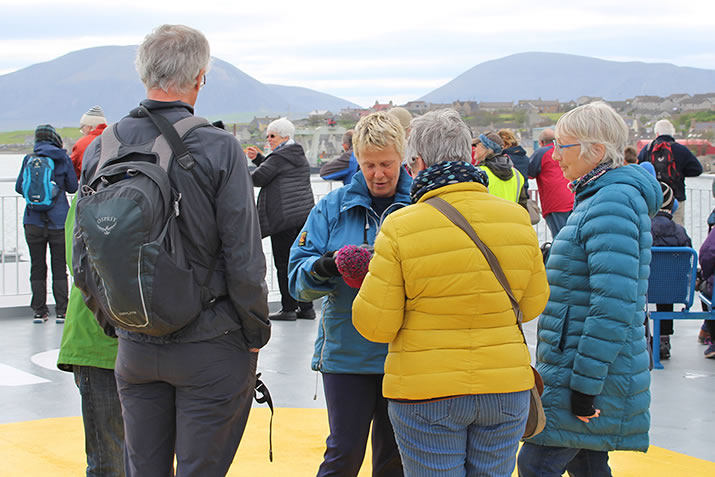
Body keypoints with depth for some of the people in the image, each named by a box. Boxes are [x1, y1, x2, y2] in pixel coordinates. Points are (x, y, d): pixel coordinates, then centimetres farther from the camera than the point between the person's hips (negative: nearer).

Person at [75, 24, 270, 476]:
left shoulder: (101, 148, 0)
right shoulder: (219, 148, -14)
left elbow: (83, 256, 6)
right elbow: (243, 260, -14)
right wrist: (256, 334, -1)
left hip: (134, 346, 4)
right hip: (210, 347, -4)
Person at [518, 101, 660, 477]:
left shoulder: (612, 203, -18)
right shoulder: (598, 197, 15)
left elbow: (613, 306, -25)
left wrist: (584, 384, -24)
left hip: (591, 369, -10)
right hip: (580, 365, 10)